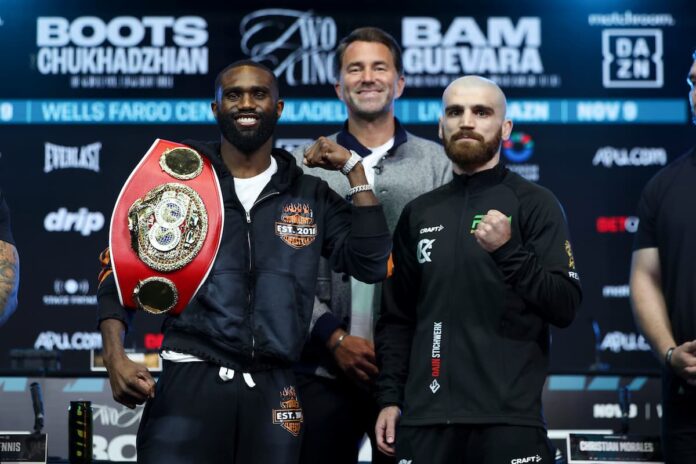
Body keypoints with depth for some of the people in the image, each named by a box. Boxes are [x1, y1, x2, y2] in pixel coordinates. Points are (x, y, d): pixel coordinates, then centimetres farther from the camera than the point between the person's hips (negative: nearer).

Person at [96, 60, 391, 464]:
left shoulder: (310, 196, 13)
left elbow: (373, 264, 2)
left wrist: (353, 169, 2)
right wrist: (116, 358, -9)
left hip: (273, 393, 2)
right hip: (189, 384, -2)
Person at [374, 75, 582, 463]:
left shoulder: (535, 204, 1)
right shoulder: (419, 213, 14)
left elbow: (565, 307, -7)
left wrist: (509, 251, -19)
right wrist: (389, 397, 7)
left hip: (509, 419, -4)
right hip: (425, 418, 4)